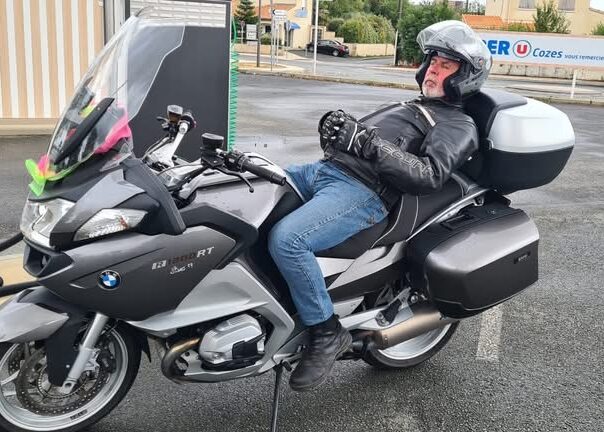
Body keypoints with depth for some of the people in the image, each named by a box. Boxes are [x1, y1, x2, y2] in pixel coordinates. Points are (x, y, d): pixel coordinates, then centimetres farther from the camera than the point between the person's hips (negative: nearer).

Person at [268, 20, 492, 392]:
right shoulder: (413, 107, 32)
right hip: (324, 169, 9)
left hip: (362, 192, -9)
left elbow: (429, 176, -14)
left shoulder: (458, 125, 5)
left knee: (286, 239, -32)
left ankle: (328, 333, -13)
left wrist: (371, 144, -24)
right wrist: (337, 130, 5)